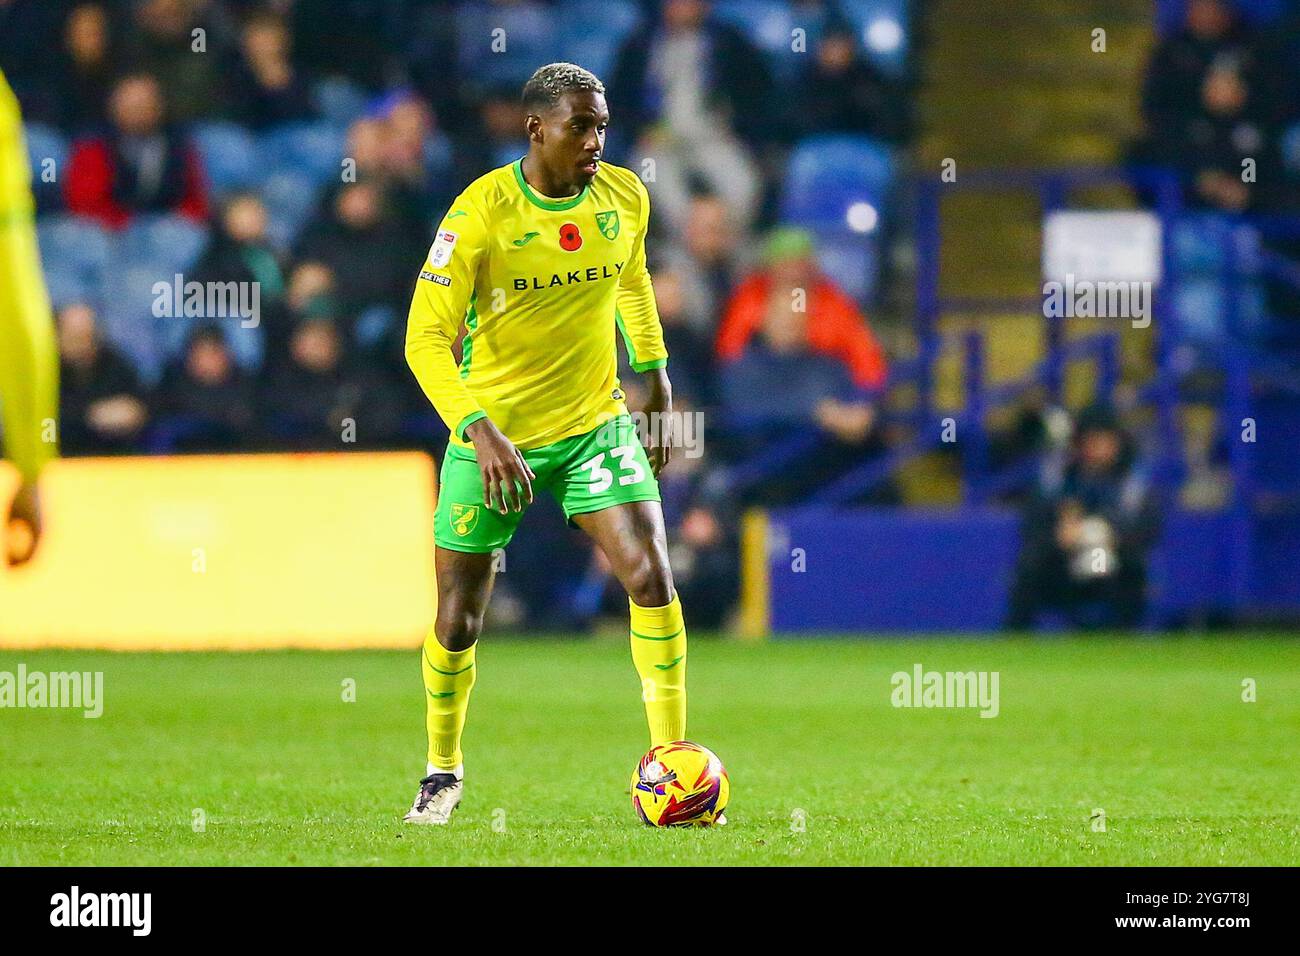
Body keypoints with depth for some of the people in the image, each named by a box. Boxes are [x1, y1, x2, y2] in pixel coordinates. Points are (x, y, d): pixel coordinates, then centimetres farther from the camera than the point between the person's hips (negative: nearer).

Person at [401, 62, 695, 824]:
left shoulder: (625, 198, -5)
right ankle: (444, 769, 30)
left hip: (595, 423, 3)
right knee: (459, 622, 4)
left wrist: (655, 378, 19)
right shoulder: (481, 213, -19)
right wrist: (479, 430, -33)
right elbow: (427, 338, -21)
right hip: (493, 433, -3)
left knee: (652, 578, -15)